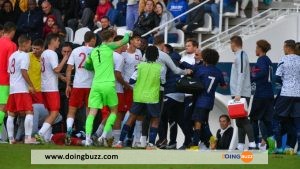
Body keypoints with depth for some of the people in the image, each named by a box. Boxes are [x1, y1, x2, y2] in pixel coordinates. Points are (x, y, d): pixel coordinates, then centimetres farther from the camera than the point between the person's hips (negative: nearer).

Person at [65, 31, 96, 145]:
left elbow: (69, 69, 3)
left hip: (77, 85, 1)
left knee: (71, 111, 6)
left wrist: (68, 85, 8)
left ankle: (69, 131, -14)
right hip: (91, 85, -1)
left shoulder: (76, 51, 4)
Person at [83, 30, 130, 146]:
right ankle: (104, 136, 1)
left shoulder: (94, 51, 13)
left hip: (96, 84, 4)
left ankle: (88, 139, -13)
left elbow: (87, 65, 28)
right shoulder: (109, 47, 0)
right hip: (108, 84, -4)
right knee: (114, 111, 14)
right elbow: (125, 40, 9)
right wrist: (127, 34, 31)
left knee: (92, 112, 1)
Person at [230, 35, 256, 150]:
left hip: (241, 93, -10)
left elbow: (241, 75, -18)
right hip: (238, 94, 10)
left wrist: (238, 93, -22)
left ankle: (252, 144, -20)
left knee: (243, 119, -14)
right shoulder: (239, 55, 18)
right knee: (240, 120, 9)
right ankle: (240, 145, 10)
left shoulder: (241, 55, -10)